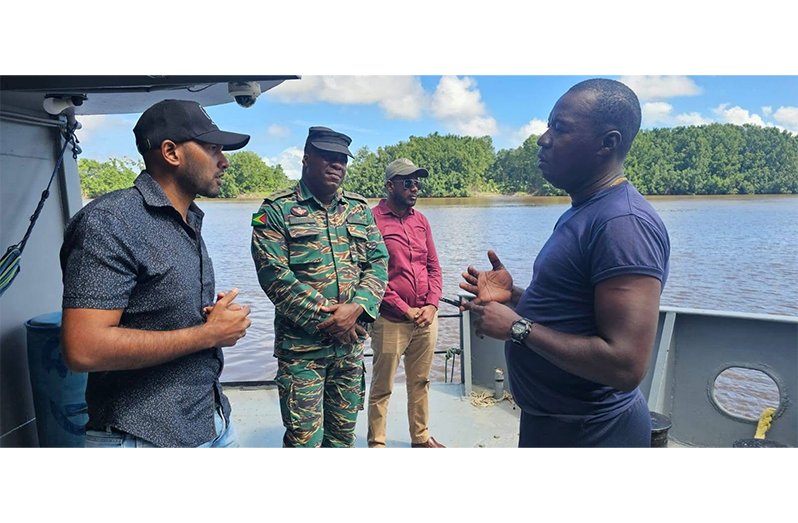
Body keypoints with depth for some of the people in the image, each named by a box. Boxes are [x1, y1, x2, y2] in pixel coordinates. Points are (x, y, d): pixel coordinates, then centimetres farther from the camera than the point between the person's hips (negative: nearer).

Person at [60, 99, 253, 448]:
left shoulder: (189, 222, 8)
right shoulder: (112, 220, -18)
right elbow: (82, 350, -25)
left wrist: (223, 316, -3)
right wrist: (209, 333, -19)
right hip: (144, 435, -7)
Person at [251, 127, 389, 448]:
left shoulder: (360, 210, 10)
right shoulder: (277, 210, -5)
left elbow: (378, 263, 3)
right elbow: (274, 275, -14)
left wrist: (356, 307, -14)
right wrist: (324, 318, -17)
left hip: (351, 343, 5)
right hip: (301, 346, -4)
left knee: (344, 435, 17)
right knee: (304, 438, 4)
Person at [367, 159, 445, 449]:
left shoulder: (421, 220, 9)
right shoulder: (373, 220, -9)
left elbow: (434, 267, 11)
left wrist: (432, 305, -4)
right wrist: (406, 310, -11)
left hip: (426, 318, 6)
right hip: (392, 321, -5)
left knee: (420, 382, 18)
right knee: (382, 387, 8)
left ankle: (421, 436, 34)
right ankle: (376, 442, 25)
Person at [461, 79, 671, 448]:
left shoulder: (624, 223, -25)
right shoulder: (584, 212, 7)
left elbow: (626, 365, -30)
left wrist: (517, 327, -23)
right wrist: (514, 297, 0)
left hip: (588, 431, -9)